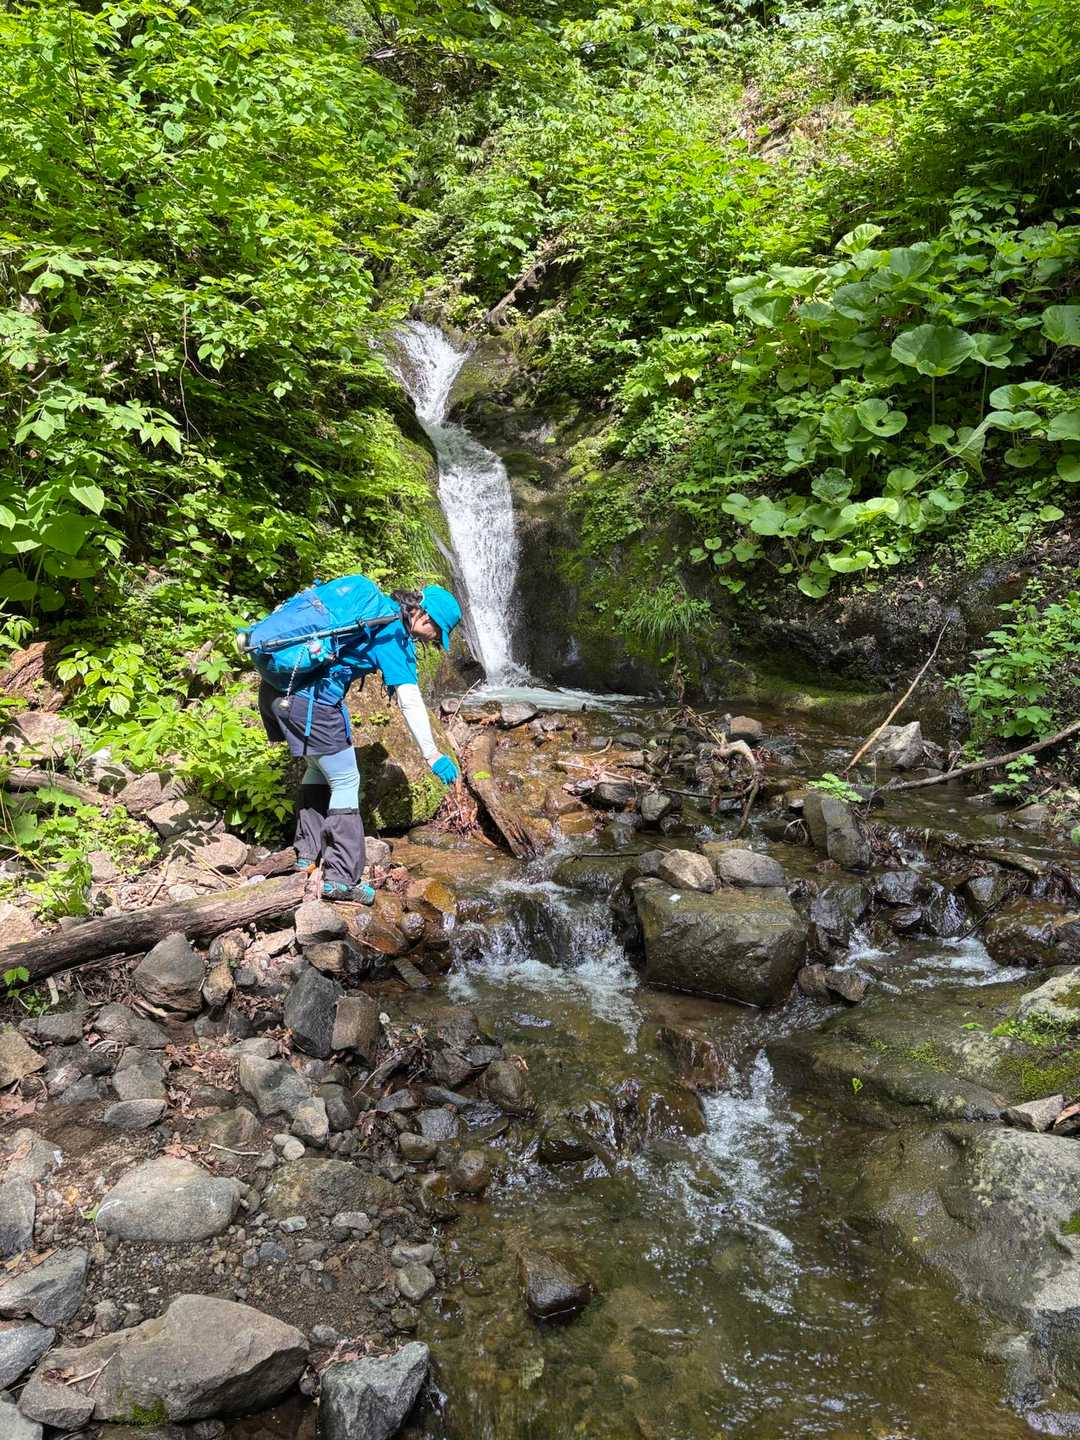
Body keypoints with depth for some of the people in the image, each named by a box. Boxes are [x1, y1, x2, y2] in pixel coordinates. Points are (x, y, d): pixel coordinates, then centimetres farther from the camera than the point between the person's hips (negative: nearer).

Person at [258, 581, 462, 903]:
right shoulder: (393, 632, -9)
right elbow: (409, 700, -15)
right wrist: (432, 754, -14)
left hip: (274, 689, 9)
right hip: (311, 701, -9)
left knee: (319, 767, 25)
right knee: (345, 781, 3)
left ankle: (307, 854, 32)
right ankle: (341, 879, 6)